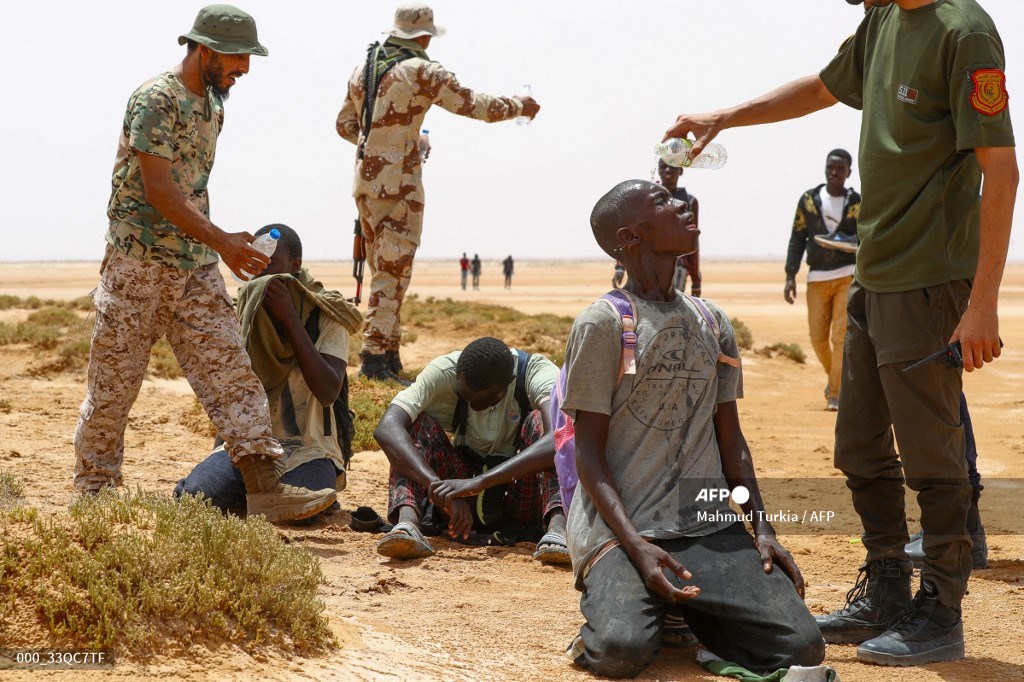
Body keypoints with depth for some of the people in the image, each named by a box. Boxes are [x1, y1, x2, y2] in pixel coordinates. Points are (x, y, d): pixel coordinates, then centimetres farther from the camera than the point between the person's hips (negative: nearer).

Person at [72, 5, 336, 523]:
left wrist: (212, 248, 17)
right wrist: (222, 242, -22)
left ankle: (263, 489, -4)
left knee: (231, 373, -1)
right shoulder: (155, 99, -14)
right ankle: (92, 491, 16)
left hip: (195, 267, 8)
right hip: (137, 265, -8)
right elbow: (158, 190, -20)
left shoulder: (213, 105, 12)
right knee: (114, 380, 3)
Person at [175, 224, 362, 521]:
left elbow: (328, 392, -20)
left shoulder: (324, 316, -5)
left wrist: (290, 318, -22)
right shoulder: (243, 311, 7)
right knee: (191, 496, -24)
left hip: (307, 449, -3)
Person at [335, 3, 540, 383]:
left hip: (365, 180, 8)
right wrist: (520, 107, 9)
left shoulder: (363, 70, 12)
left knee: (382, 270, 15)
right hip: (398, 184, -8)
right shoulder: (421, 71, -9)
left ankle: (389, 354, 19)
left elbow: (345, 125, 19)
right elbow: (475, 105, -6)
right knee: (393, 270, -6)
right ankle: (375, 358, -9)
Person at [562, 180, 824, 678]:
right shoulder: (601, 324, -4)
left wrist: (763, 531, 4)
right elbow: (589, 455, -6)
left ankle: (685, 607, 11)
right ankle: (615, 604, 4)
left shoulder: (713, 323, 13)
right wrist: (638, 547, -19)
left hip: (710, 525, 5)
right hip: (620, 528, -5)